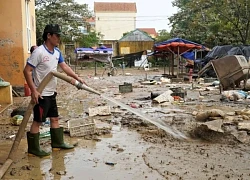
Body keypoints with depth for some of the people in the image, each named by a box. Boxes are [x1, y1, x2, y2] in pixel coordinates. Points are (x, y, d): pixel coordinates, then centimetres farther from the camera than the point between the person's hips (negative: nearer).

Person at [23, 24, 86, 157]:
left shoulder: (57, 52, 5)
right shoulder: (39, 52, -20)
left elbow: (64, 67, 14)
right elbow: (27, 71, -20)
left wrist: (77, 78, 4)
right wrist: (34, 91, -23)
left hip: (51, 93, 9)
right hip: (41, 94, -9)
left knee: (54, 118, 17)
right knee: (37, 121, 1)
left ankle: (58, 143, 30)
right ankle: (33, 149, 13)